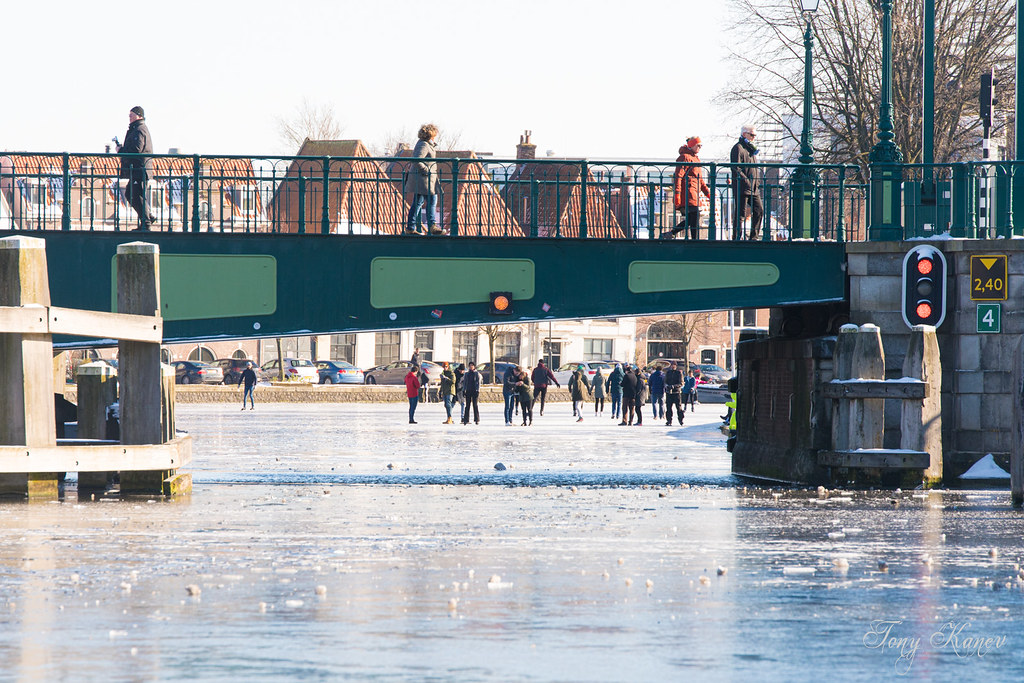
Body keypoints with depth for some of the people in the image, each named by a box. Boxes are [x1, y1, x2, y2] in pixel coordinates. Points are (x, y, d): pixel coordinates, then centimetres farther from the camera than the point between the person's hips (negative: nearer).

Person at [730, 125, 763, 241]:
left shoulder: (751, 149, 22)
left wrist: (758, 183, 17)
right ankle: (737, 237, -5)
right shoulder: (738, 148, -6)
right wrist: (746, 181, -23)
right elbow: (736, 168, -16)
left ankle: (754, 237, 8)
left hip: (753, 188, 9)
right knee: (740, 213, -7)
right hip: (742, 188, -9)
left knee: (759, 211, 3)